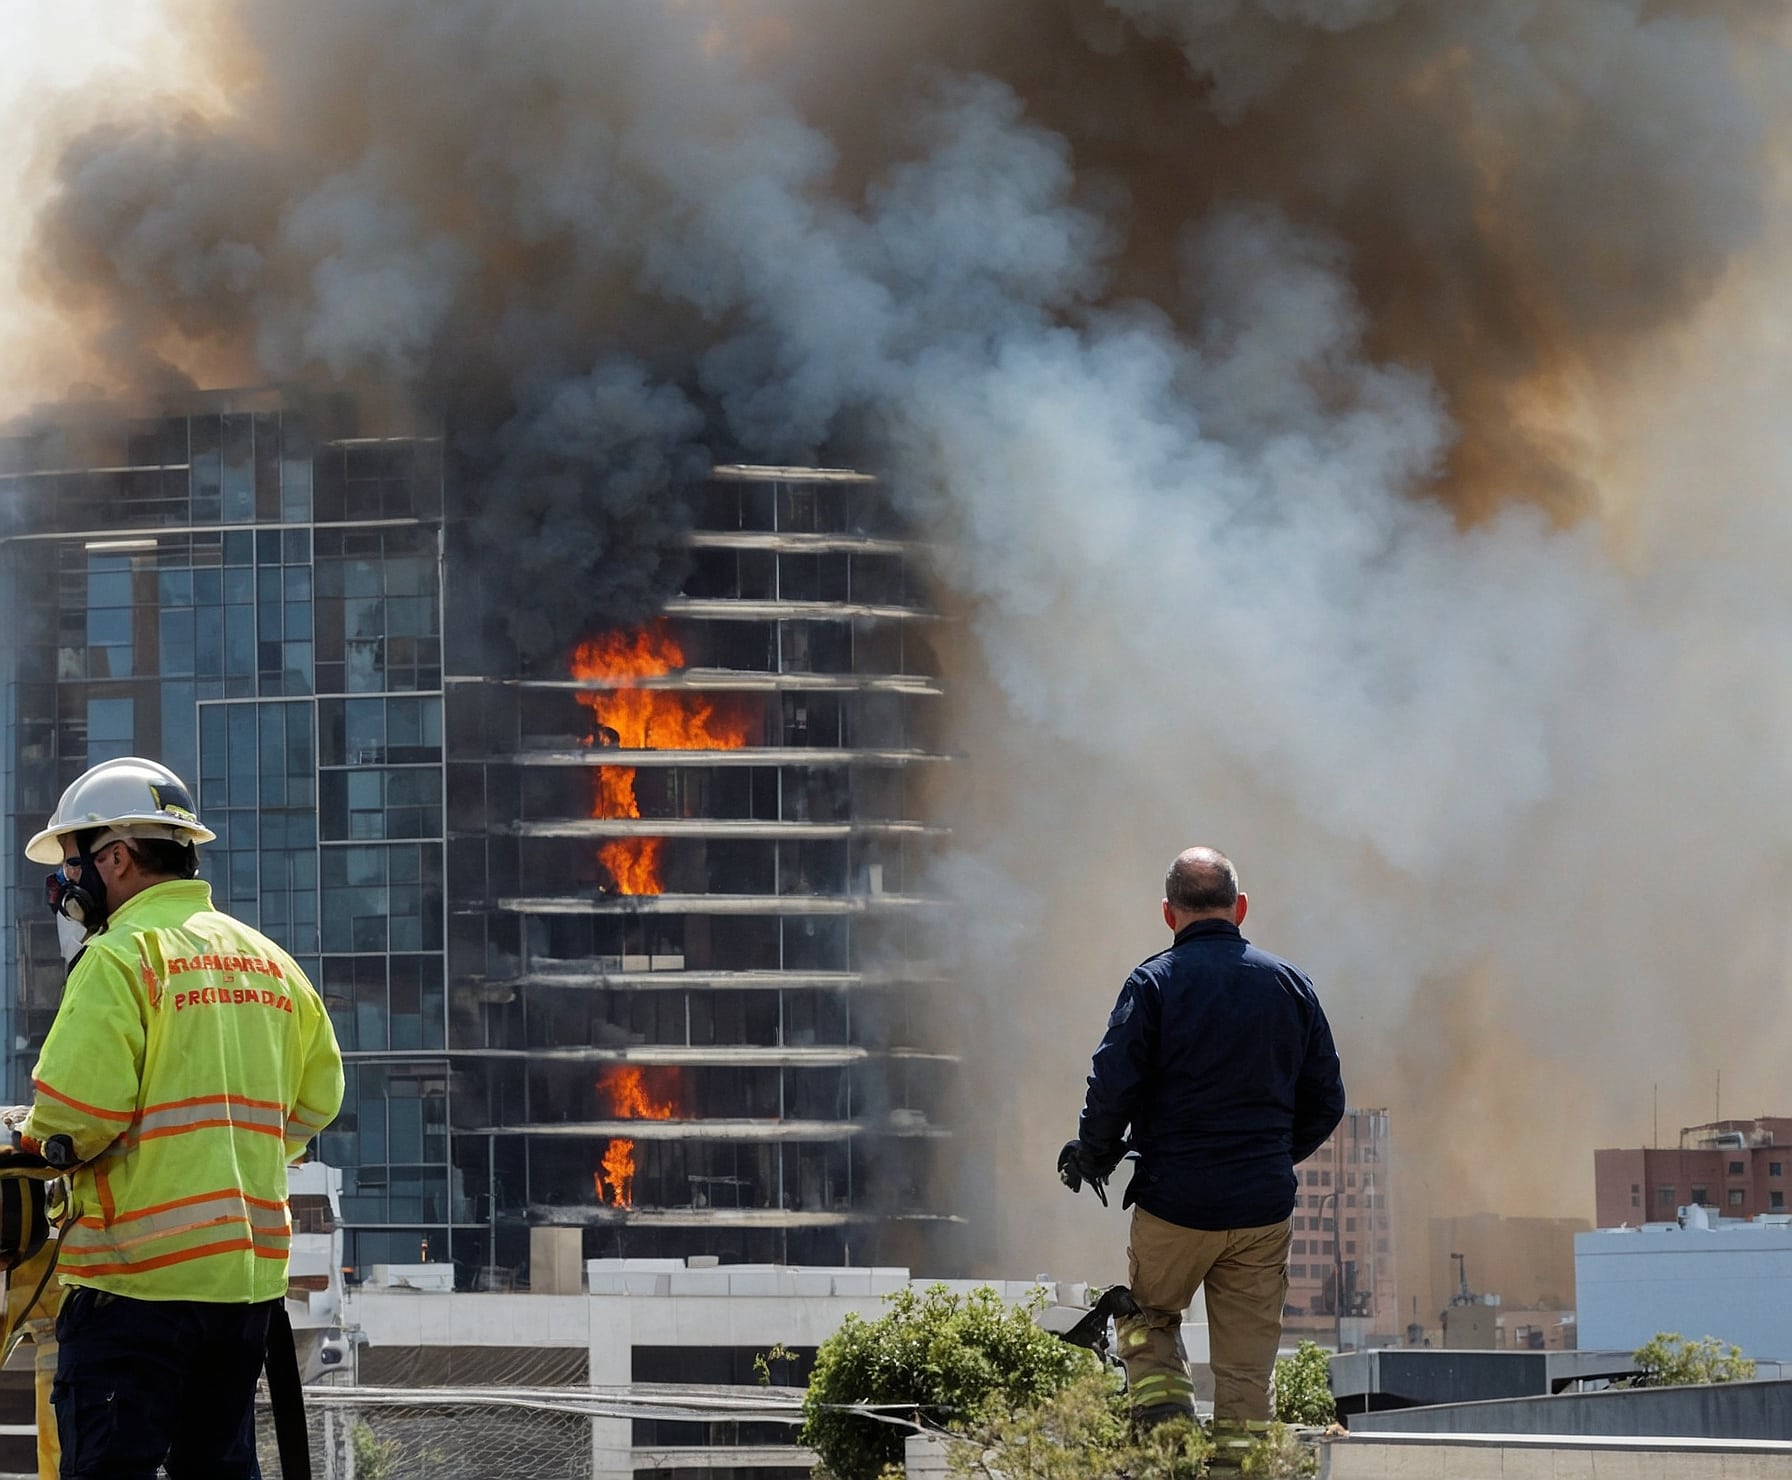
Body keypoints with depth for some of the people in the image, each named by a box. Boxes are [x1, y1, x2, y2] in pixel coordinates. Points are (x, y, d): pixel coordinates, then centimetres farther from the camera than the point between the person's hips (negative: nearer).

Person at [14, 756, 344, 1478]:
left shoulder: (121, 957, -10)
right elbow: (317, 1096, 18)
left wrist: (36, 1145, 2)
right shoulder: (269, 960, 13)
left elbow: (77, 1113, -18)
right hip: (250, 1269, 7)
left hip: (140, 1266, -7)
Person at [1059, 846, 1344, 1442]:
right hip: (1265, 1206, 3)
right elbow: (1325, 1102, 10)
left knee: (1147, 1318, 20)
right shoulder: (1289, 984, 6)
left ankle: (1163, 1406, -2)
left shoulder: (1154, 982, -6)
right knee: (1247, 1367, 7)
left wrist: (1091, 1159, 6)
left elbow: (1112, 1091, -12)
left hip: (1175, 1203, -3)